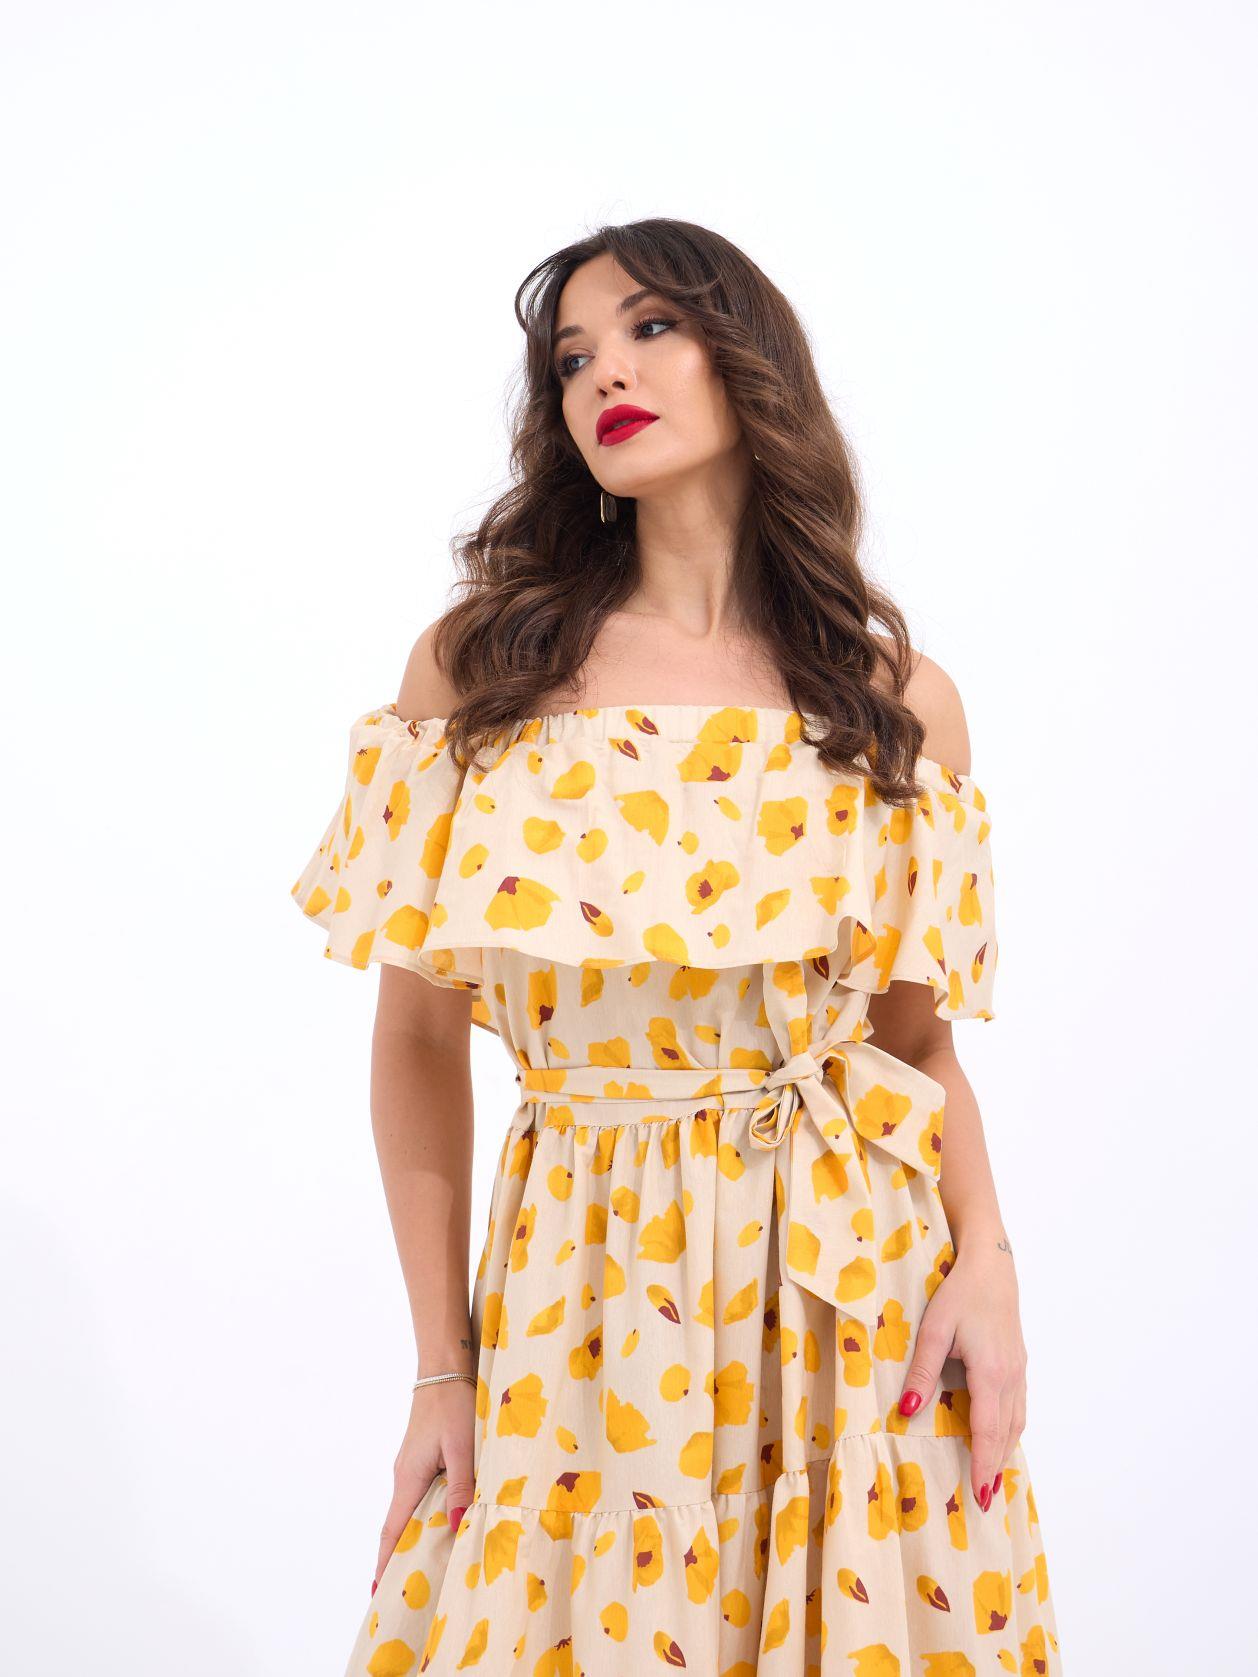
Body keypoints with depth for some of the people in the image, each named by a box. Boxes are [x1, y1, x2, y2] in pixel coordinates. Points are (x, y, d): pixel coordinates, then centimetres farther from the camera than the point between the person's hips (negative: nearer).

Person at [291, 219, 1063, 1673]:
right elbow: (419, 1034, 0)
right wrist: (440, 1366, -2)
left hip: (863, 1285, 1)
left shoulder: (898, 700, 1)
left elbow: (916, 1028, 6)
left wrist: (983, 1261, -11)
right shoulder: (479, 666, -2)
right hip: (577, 1287, 0)